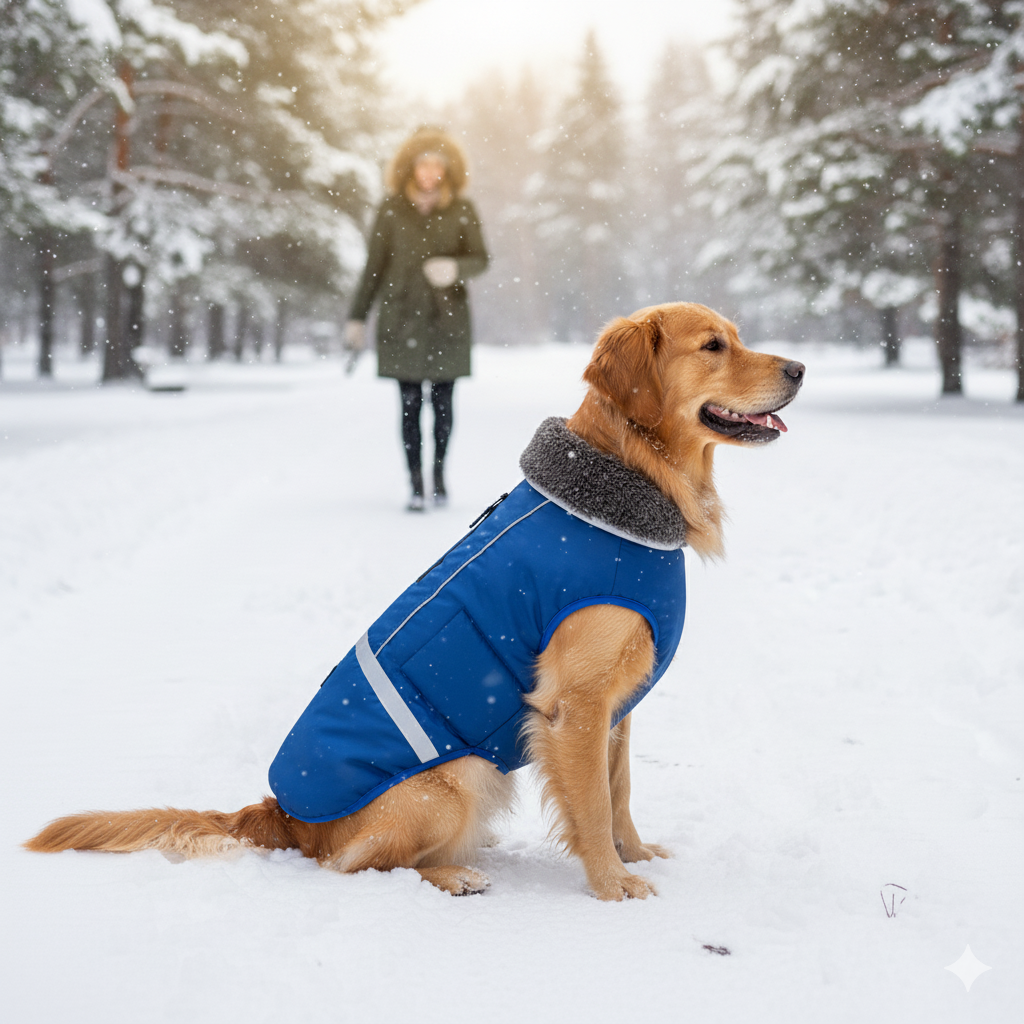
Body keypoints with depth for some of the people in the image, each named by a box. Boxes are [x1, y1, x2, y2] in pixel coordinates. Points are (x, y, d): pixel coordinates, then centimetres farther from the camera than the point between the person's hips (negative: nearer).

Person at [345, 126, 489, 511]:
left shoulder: (461, 210, 2)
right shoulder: (392, 209, 3)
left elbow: (480, 259, 0)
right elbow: (374, 265, 6)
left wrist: (454, 268, -22)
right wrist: (357, 317, 6)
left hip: (447, 319, 0)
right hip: (401, 319, 0)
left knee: (442, 402, 2)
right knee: (410, 404, -2)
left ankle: (439, 472, 23)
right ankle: (416, 485, 4)